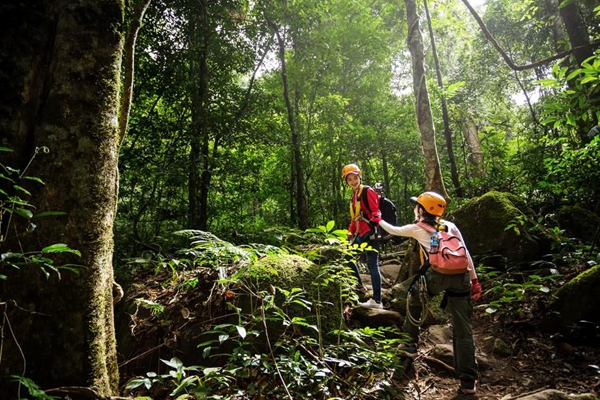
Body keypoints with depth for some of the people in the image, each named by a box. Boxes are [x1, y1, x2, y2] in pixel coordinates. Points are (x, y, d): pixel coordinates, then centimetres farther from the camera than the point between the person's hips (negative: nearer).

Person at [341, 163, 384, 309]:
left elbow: (376, 211, -16)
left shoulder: (368, 191, -6)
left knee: (372, 264, -11)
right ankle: (359, 285, 30)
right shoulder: (354, 196, 19)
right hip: (361, 233, 9)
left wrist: (375, 224, -33)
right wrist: (351, 233, 22)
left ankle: (377, 301, -9)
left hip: (371, 232, -9)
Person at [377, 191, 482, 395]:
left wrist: (379, 221, 49)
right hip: (461, 276, 4)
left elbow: (394, 230, 32)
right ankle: (468, 382, 11)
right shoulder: (450, 226, 22)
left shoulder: (417, 228, 15)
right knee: (463, 330, 10)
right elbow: (466, 254, 16)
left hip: (438, 274, -3)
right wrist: (474, 280, 19)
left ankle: (410, 341, 41)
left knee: (414, 300, 28)